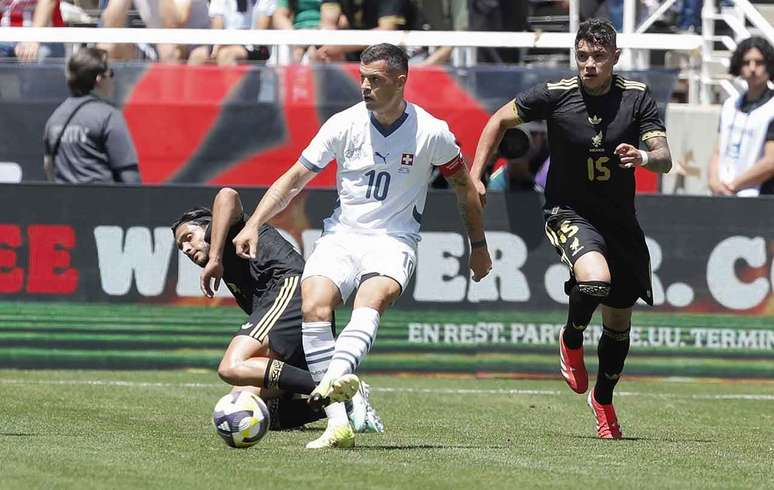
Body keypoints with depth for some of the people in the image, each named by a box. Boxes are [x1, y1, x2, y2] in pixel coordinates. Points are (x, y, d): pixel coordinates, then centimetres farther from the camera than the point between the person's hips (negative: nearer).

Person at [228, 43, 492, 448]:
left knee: (374, 297, -35)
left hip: (394, 242, -1)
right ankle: (338, 423, -31)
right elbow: (294, 179, 3)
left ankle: (336, 375, -58)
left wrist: (478, 247, 21)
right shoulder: (344, 124, -2)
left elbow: (464, 186, 13)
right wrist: (253, 225, -9)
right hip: (341, 236, 1)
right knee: (313, 306, -27)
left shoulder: (431, 133, -4)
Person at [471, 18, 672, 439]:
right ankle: (571, 340, -1)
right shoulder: (554, 95, -11)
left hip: (621, 222, 3)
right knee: (596, 280, -33)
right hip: (570, 213, -3)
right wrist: (475, 176, 0)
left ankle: (603, 399, 37)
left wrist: (644, 157, -36)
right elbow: (500, 120, 4)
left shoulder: (637, 97, -7)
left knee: (619, 321, 12)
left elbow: (664, 159, -13)